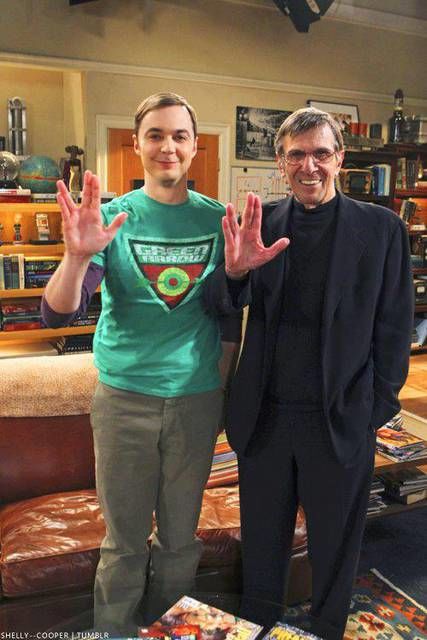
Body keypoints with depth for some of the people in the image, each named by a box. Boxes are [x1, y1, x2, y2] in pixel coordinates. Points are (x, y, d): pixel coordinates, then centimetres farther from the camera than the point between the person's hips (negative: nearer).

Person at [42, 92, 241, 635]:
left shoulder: (218, 219, 0)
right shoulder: (112, 218, -4)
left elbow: (230, 314, 8)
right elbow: (57, 313, -14)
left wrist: (224, 385, 7)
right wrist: (77, 255, -32)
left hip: (196, 399, 2)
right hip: (125, 399, -1)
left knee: (179, 538, 17)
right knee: (124, 543, 13)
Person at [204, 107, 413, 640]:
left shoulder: (381, 228, -5)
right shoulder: (262, 224, 0)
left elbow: (393, 330, -3)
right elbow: (218, 306, -5)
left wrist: (376, 411, -6)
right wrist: (235, 270, -27)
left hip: (341, 420, -1)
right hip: (264, 416, 2)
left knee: (334, 547, 19)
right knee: (261, 542, 21)